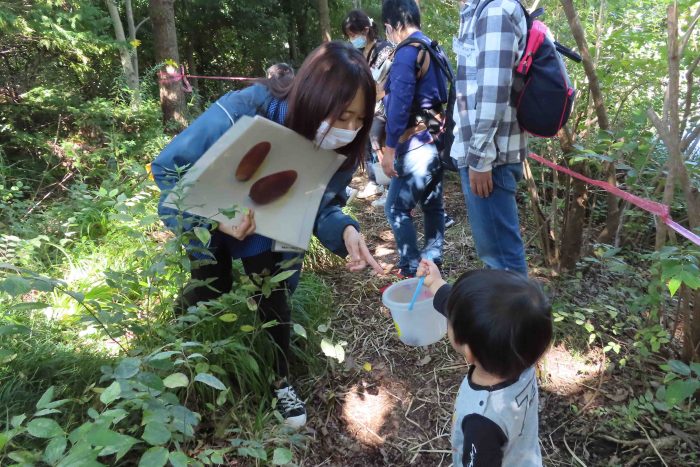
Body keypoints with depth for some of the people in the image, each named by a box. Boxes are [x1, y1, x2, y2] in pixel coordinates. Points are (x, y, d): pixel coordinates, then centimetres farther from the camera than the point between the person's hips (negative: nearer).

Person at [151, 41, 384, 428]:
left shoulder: (339, 148, -28)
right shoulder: (241, 113, -42)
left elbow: (321, 205, -17)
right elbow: (168, 168, -30)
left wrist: (345, 231, -41)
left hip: (268, 224, 3)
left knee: (273, 295, -2)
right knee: (208, 295, 5)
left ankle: (281, 382, 21)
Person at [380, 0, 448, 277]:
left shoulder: (407, 52, -13)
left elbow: (399, 104, -21)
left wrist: (390, 147, -18)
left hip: (418, 146, -10)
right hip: (437, 143, 10)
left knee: (396, 208, -4)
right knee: (432, 205, 13)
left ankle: (412, 272, -1)